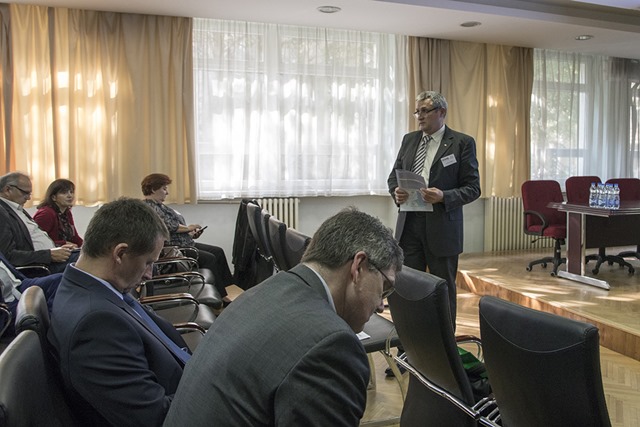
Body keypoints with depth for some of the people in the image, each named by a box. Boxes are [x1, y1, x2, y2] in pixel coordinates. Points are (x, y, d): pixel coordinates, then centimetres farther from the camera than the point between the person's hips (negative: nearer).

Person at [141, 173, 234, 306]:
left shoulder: (158, 205, 19)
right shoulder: (150, 206, -15)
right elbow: (170, 226, -24)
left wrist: (191, 233, 5)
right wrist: (188, 228, -8)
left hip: (183, 244, 11)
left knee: (218, 251, 2)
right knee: (209, 258, -21)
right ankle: (223, 298, -15)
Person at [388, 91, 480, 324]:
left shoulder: (462, 143, -3)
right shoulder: (409, 139, 11)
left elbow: (473, 188, -4)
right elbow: (394, 176, 17)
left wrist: (443, 196, -21)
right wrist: (396, 192, -6)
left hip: (441, 227, -4)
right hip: (409, 224, 4)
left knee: (444, 288, 8)